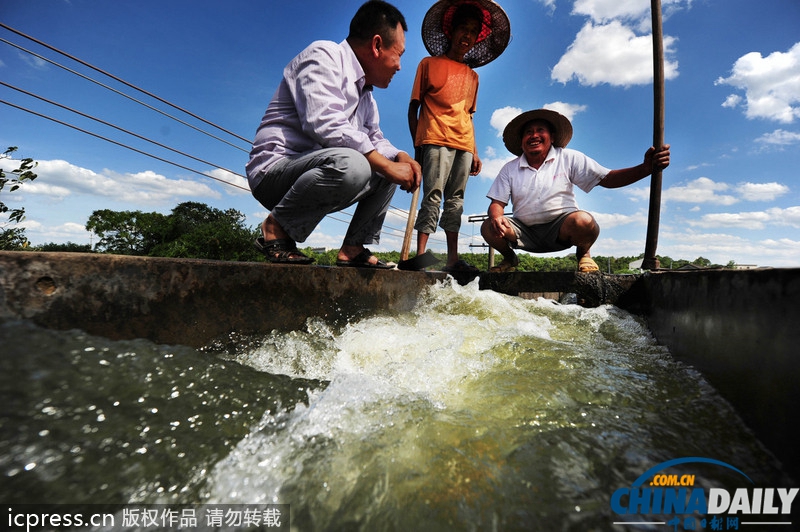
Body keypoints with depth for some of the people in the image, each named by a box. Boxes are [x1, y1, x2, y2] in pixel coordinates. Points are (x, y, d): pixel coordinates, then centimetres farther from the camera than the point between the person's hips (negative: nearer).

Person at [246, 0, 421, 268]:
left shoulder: (366, 94, 17)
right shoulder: (323, 55, -10)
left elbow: (375, 139, 22)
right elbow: (325, 124, -25)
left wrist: (400, 157, -1)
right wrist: (387, 166, -23)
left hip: (317, 174, 9)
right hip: (274, 170, -9)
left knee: (388, 171, 9)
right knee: (350, 163, -35)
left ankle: (354, 249, 0)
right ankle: (275, 229, -15)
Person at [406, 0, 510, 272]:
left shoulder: (472, 76, 24)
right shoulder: (429, 64, 12)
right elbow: (414, 107, 6)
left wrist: (474, 152, 11)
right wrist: (417, 145, -4)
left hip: (463, 144, 5)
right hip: (436, 140, -4)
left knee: (455, 199, -1)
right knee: (433, 195, -16)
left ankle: (453, 258, -2)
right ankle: (421, 254, -19)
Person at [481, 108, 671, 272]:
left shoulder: (568, 159, 0)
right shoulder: (510, 169, 3)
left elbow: (607, 179, -5)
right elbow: (497, 203, -1)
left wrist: (645, 168, -21)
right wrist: (496, 218, -26)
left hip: (561, 228, -1)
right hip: (525, 232, 2)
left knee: (583, 221, -35)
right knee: (488, 227, -24)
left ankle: (583, 254, 4)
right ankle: (509, 259, 10)